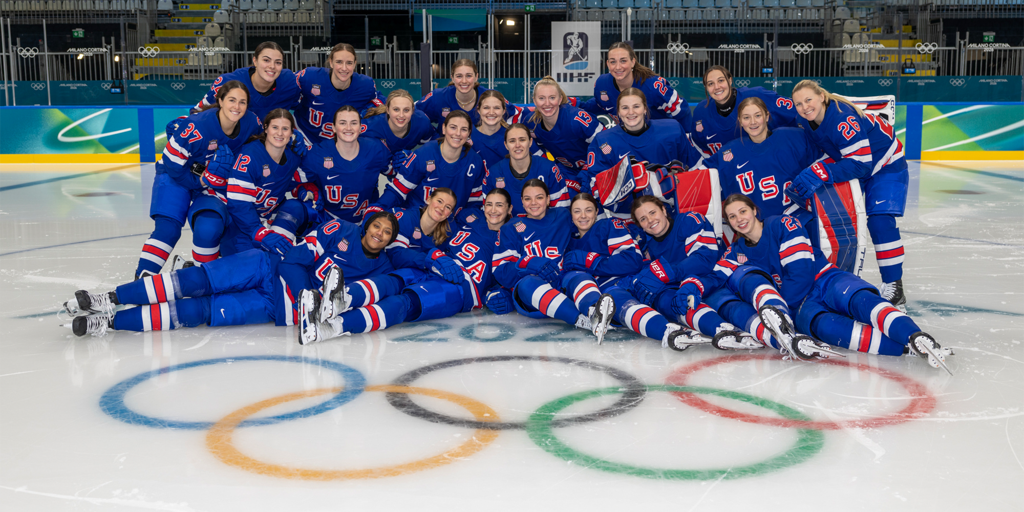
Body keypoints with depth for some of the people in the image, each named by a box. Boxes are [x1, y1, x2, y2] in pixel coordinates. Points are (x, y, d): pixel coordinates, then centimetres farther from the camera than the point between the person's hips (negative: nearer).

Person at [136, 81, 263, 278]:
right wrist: (199, 182, -18)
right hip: (175, 176, -3)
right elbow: (172, 163, -22)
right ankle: (142, 277, -11)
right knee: (168, 228, -19)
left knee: (209, 227, -21)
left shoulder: (251, 123, -15)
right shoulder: (197, 127, -30)